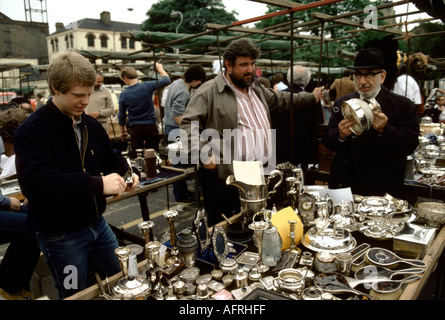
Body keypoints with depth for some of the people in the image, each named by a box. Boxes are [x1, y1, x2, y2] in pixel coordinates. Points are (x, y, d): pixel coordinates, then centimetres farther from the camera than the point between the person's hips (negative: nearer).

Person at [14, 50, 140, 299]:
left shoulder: (91, 125, 4)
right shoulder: (33, 130, -18)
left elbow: (111, 158, 17)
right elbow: (34, 182, -33)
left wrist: (127, 172, -7)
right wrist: (98, 184, -39)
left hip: (96, 223, 7)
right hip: (59, 235, -6)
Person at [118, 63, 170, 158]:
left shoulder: (123, 95, -3)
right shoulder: (147, 86, -9)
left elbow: (122, 116, 7)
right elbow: (166, 80, 1)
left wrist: (122, 131, 21)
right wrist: (159, 68, 17)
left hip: (135, 128, 1)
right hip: (151, 126, -1)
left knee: (135, 157, 8)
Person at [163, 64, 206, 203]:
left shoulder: (176, 83, 10)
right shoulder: (183, 92, -22)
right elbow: (176, 115, -27)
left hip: (169, 127, 11)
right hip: (175, 130, -11)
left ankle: (182, 190, 28)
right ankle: (180, 195, 8)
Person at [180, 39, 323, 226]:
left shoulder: (257, 89, 17)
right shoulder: (209, 91, -7)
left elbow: (283, 99, 32)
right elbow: (188, 125, -12)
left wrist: (312, 98, 37)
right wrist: (202, 154, -24)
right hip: (225, 176, -7)